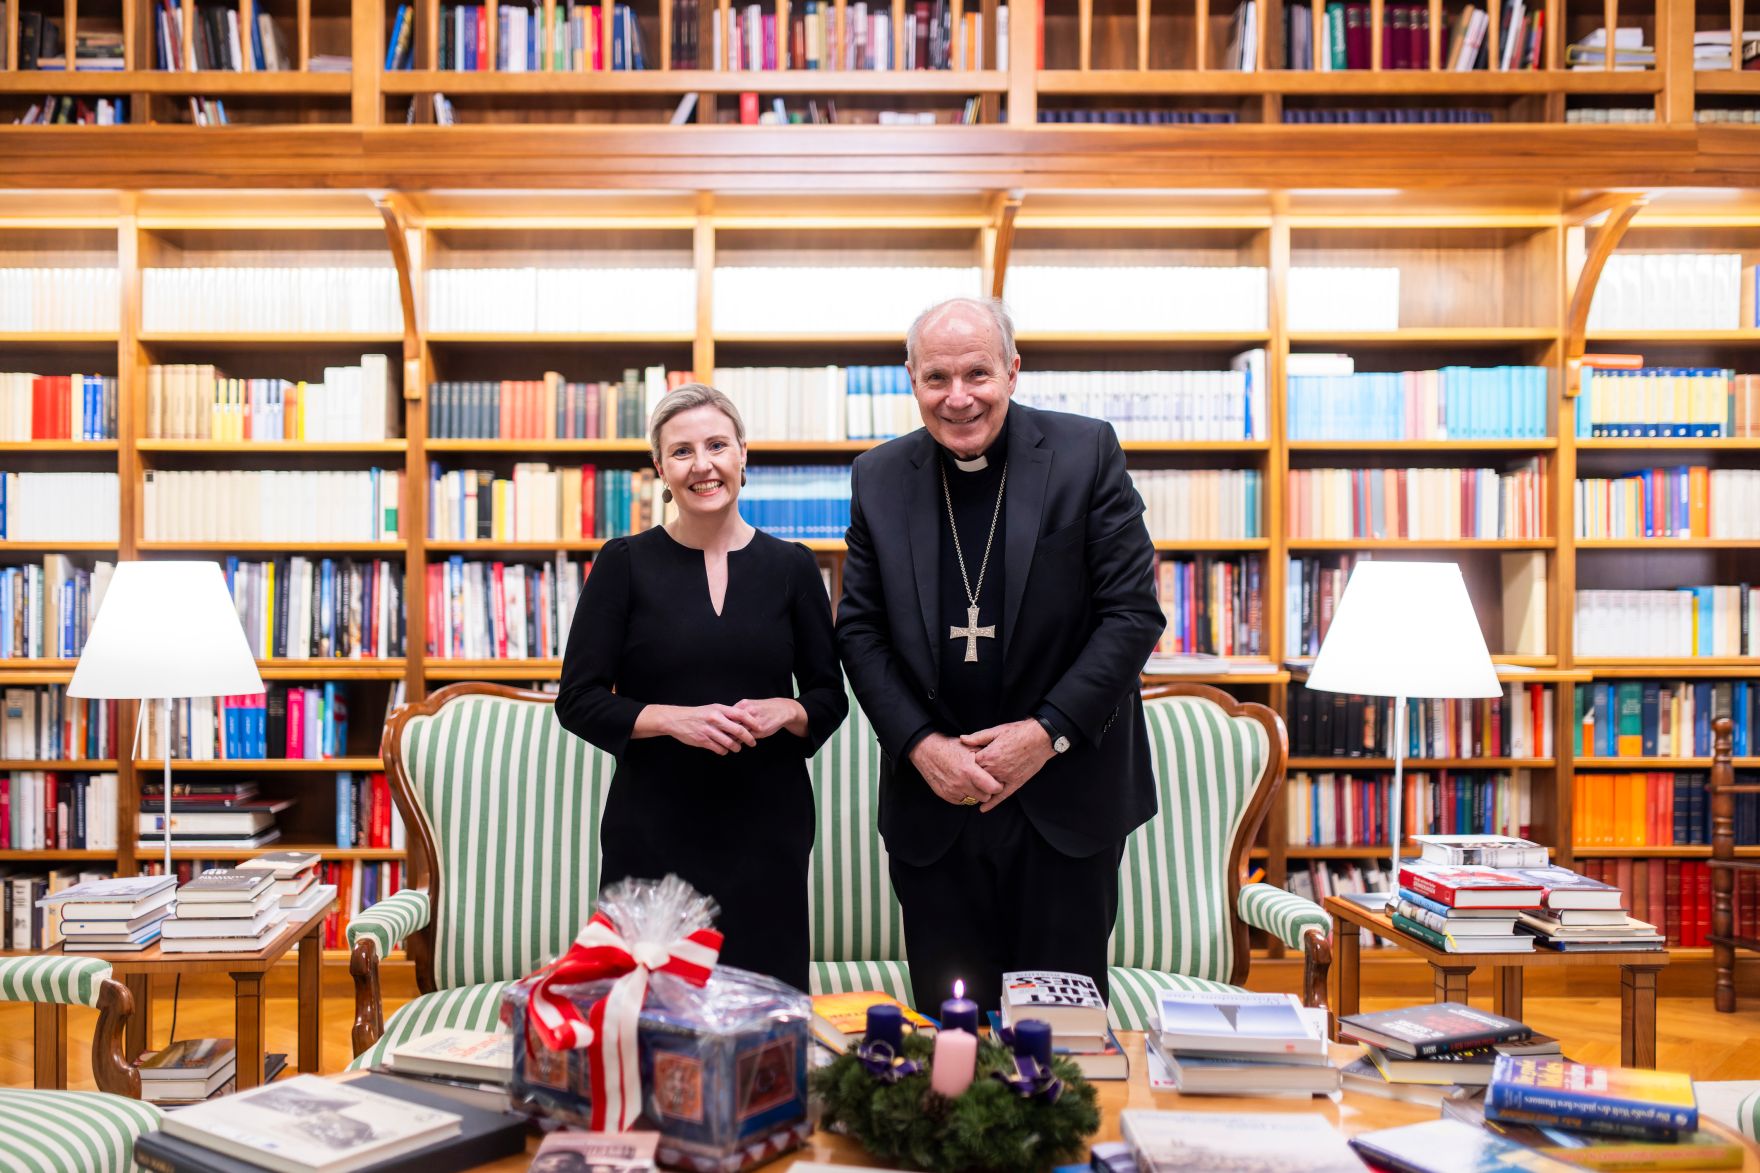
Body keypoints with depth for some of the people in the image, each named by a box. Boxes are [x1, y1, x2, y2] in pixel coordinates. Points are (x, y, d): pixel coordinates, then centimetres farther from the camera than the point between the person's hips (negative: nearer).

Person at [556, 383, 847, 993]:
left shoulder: (791, 566, 5)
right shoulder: (625, 564, 0)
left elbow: (829, 696, 9)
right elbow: (579, 701, -1)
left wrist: (784, 712, -12)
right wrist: (676, 719, -16)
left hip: (768, 825, 2)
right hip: (653, 827, -1)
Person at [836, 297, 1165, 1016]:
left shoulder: (1087, 453, -3)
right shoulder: (878, 479, 5)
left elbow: (1134, 612, -5)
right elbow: (859, 630, 5)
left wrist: (1049, 732, -13)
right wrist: (920, 744, -8)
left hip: (1065, 801, -1)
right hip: (934, 802, 2)